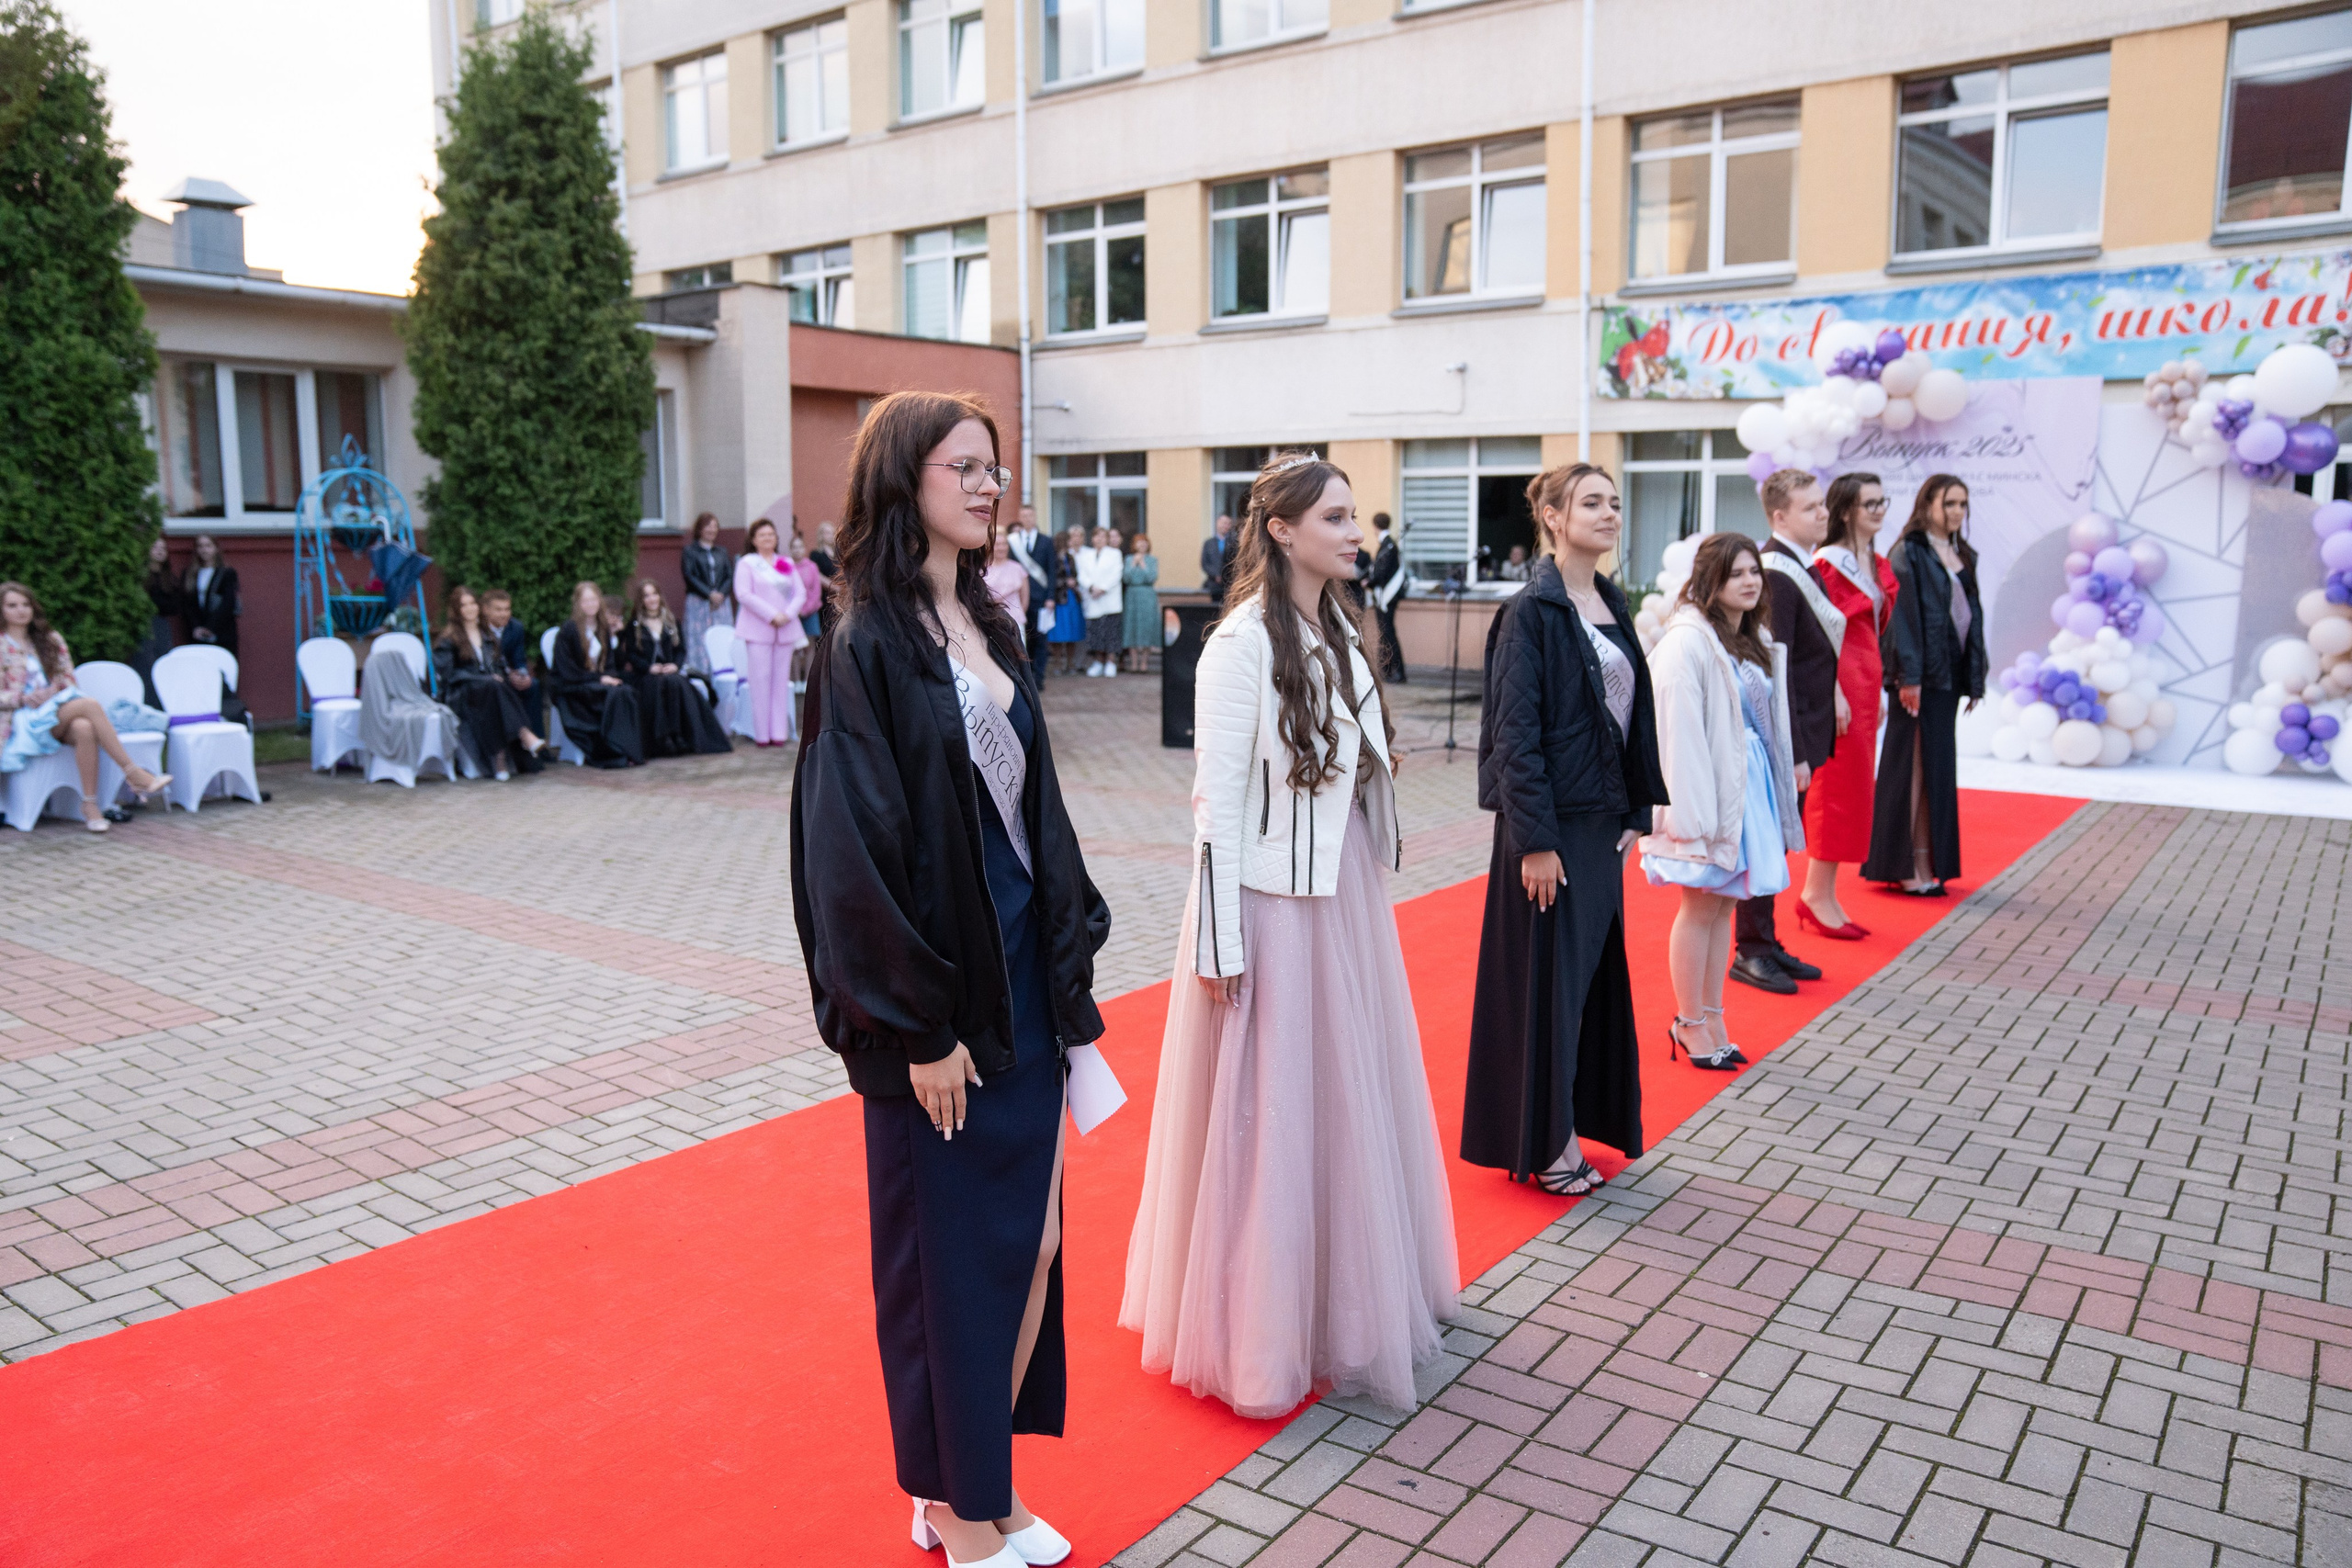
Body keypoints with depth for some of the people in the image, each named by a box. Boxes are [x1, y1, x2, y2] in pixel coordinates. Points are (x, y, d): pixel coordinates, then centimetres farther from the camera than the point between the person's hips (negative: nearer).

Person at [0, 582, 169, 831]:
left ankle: (90, 805, -39)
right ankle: (135, 775, -37)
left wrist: (55, 691, -5)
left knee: (85, 729, -37)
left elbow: (69, 682, 17)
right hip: (23, 722, -4)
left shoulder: (51, 641, 21)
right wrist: (23, 699, -19)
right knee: (90, 705, -33)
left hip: (60, 714, 4)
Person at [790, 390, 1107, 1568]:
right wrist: (919, 1025, -16)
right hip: (938, 997, -7)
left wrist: (1065, 962, 10)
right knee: (953, 1251, 7)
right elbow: (855, 847, -17)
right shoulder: (866, 649, -13)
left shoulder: (990, 628, 9)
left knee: (1030, 1239, 15)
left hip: (1022, 974, 8)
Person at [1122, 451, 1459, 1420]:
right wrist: (1222, 944, -16)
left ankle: (1344, 1293, 36)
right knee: (1268, 1109, 3)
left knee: (1348, 1094, 17)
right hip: (1272, 903, -8)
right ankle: (1261, 1330, 20)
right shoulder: (1242, 644, -15)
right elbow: (1216, 802, -16)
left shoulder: (1339, 636, 9)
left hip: (1346, 897, 8)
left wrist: (1369, 896, 13)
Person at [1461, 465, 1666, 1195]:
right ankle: (1542, 1143, 14)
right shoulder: (1532, 611, -13)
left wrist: (1636, 809, 10)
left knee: (1594, 971, 14)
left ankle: (1574, 1123, 27)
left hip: (1602, 819, 8)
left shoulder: (1611, 604, 11)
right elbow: (1516, 731, -16)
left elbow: (1633, 713, 14)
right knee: (1547, 977, 1)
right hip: (1553, 822, -8)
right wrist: (1535, 839, -18)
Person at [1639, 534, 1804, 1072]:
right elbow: (1680, 729, -18)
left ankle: (1712, 1017, 22)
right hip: (1709, 783, -8)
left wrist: (1787, 772, 10)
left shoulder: (1757, 640, 13)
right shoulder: (1688, 642, -15)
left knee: (1724, 901, 13)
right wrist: (1693, 812, -20)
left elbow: (1769, 720, 16)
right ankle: (1689, 1025, 14)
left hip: (1750, 783, 8)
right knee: (1702, 904, 1)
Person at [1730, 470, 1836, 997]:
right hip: (1785, 735, -10)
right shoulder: (1775, 574, -19)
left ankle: (1768, 944, 27)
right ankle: (1750, 953, 11)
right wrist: (1793, 752, -23)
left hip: (1805, 730, 10)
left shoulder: (1802, 567, 12)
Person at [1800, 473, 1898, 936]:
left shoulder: (1878, 564, 14)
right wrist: (1834, 693, -20)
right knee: (1838, 786, -5)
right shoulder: (1829, 563, -12)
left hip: (1866, 683, 9)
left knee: (1855, 788, 10)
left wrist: (1876, 691, 16)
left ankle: (1822, 896, 17)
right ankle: (1817, 895, 3)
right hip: (1839, 681, -9)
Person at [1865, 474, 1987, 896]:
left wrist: (1975, 677, 13)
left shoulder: (1962, 556, 16)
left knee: (1939, 765, 9)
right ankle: (1906, 866, 0)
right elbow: (1904, 614, -13)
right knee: (1914, 766, -5)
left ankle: (1929, 860, 15)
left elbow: (1973, 615, 17)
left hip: (1949, 673, 8)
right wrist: (1909, 676, -19)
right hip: (1921, 674, -7)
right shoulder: (1909, 552, -7)